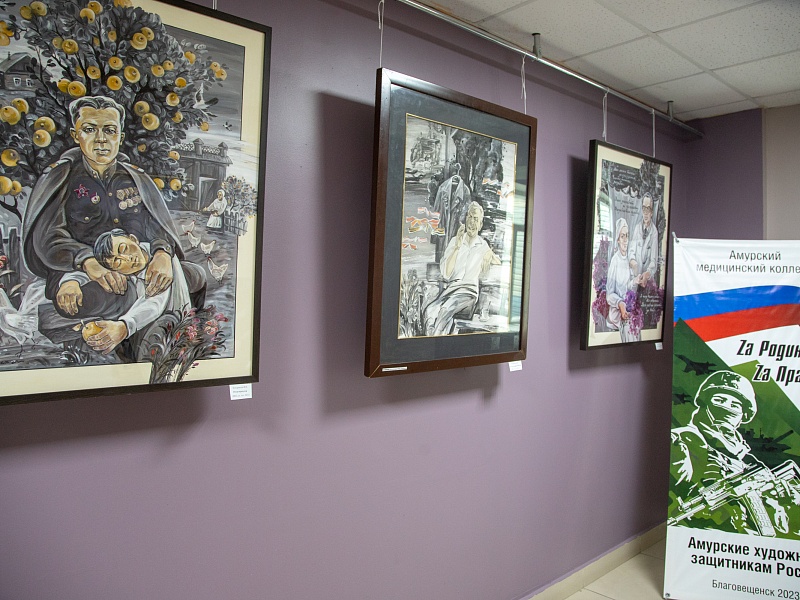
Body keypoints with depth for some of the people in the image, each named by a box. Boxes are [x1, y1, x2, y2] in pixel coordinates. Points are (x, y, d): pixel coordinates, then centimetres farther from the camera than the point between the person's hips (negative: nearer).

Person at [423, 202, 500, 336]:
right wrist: (457, 247, -7)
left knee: (446, 309, -35)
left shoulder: (483, 246, 12)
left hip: (469, 290, -2)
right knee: (430, 310, -32)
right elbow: (446, 274, 1)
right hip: (451, 287, 2)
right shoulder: (455, 241, 12)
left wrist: (490, 258, -2)